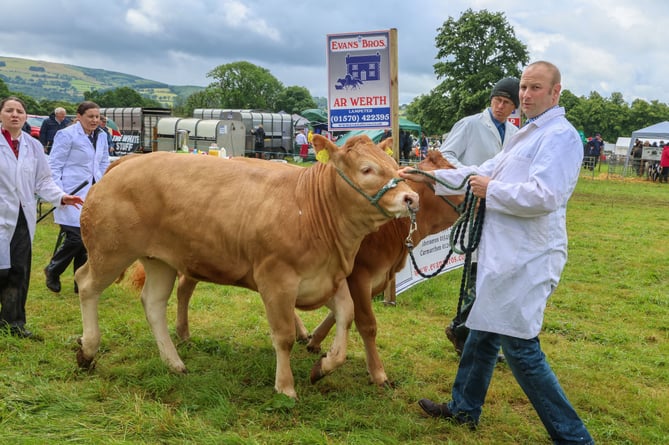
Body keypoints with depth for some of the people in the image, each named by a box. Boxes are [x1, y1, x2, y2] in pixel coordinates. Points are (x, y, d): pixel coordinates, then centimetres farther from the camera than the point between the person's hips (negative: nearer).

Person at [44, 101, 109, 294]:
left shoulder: (101, 136, 11)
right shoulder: (66, 135, -7)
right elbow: (54, 165, -7)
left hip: (93, 195, 6)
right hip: (72, 196, -6)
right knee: (76, 237, -11)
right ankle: (52, 270, 14)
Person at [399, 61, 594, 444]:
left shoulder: (560, 136, -14)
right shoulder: (526, 135, 19)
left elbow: (543, 197, -26)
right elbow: (481, 174, 23)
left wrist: (490, 191, -14)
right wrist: (426, 178, 19)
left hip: (527, 259, -10)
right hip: (503, 254, 10)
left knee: (519, 346, -6)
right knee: (484, 329, 20)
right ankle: (464, 408, 37)